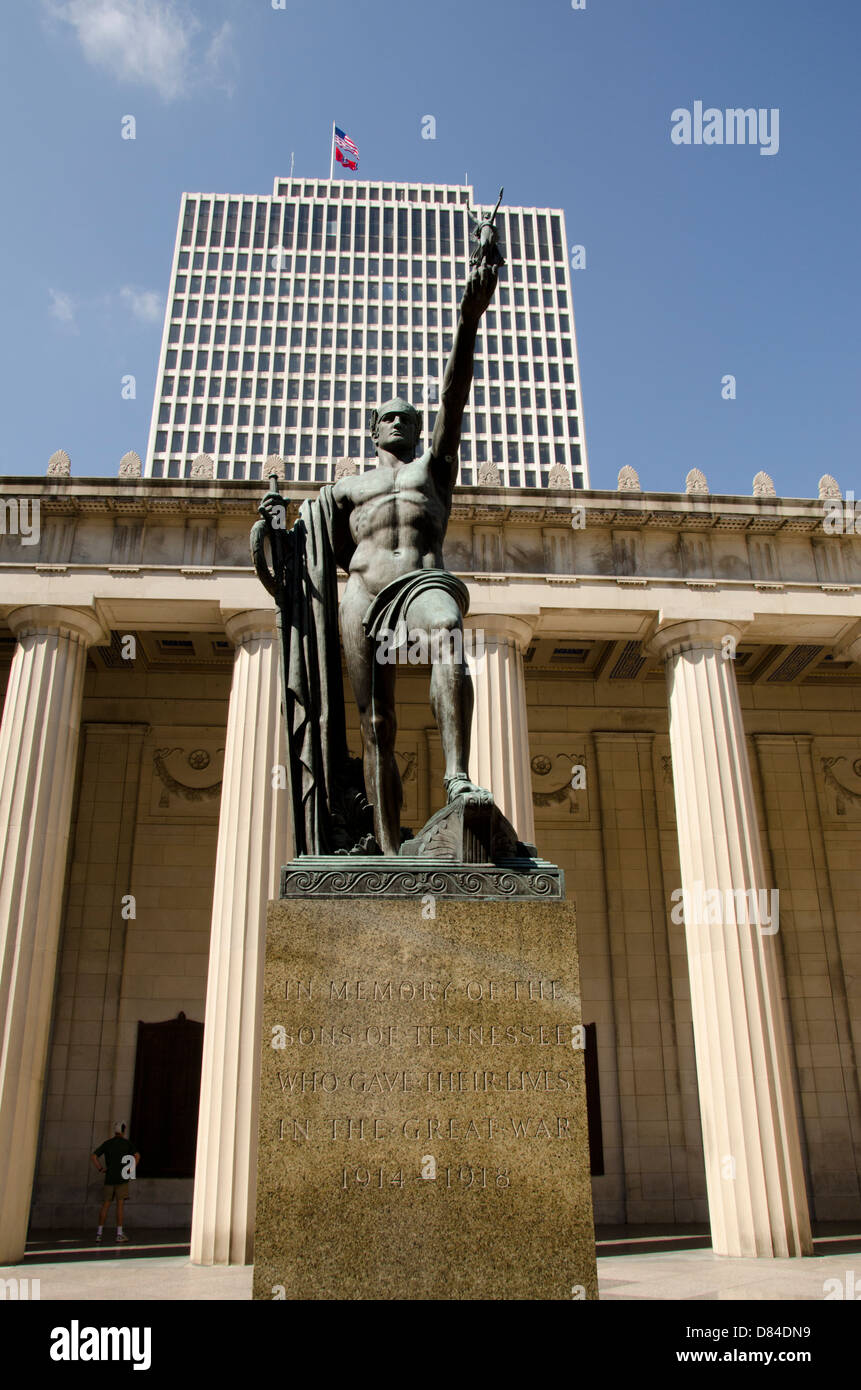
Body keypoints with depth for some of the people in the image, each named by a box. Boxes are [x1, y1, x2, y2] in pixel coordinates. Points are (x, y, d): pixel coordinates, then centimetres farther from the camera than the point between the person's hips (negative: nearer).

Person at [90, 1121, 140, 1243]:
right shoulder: (127, 1143, 1)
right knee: (120, 1204, -3)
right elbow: (137, 1156, -12)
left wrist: (100, 1169, 7)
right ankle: (119, 1234, -4)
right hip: (122, 1178, -3)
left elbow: (93, 1157, 4)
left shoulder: (107, 1143, 10)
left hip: (109, 1178, 3)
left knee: (106, 1204, 10)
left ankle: (99, 1233, 11)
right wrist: (132, 1169, -3)